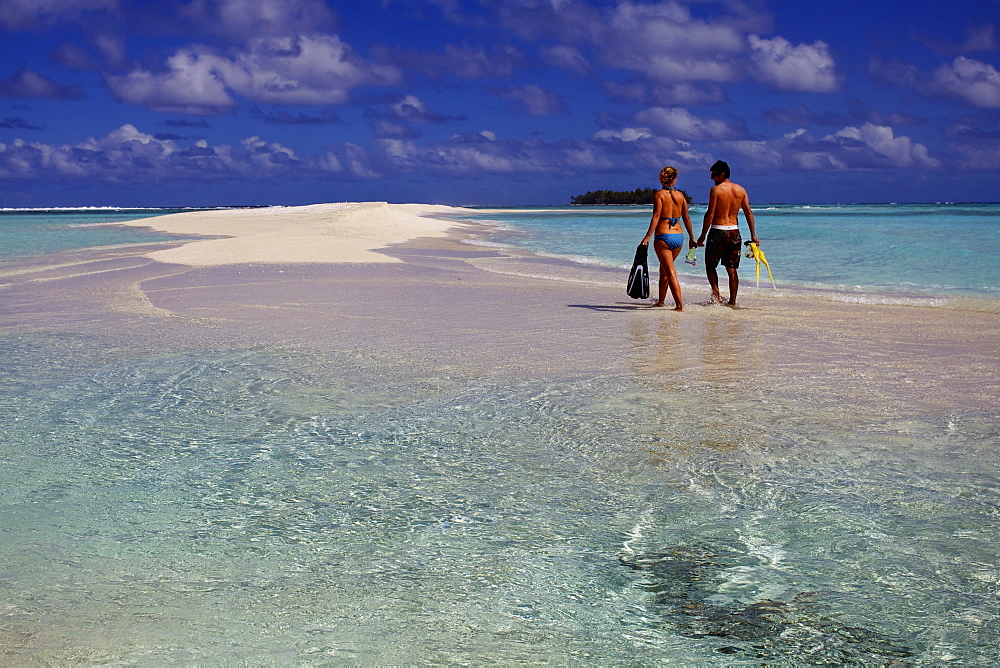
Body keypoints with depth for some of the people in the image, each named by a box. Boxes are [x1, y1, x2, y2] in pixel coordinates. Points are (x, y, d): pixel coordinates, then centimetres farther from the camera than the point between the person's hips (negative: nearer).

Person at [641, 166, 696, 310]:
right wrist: (692, 237, 19)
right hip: (679, 236, 5)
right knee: (664, 269, 22)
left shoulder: (659, 194, -6)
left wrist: (648, 236, -20)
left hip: (663, 237, -5)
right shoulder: (680, 195, 7)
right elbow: (686, 218, 11)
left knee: (671, 272, -4)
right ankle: (661, 300, 33)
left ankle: (680, 305, -10)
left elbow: (656, 216, -17)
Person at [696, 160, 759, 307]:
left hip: (718, 231, -5)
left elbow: (710, 214, -12)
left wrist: (703, 236, -8)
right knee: (732, 269, 9)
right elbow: (748, 212, 5)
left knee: (710, 266, 10)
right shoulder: (741, 190, 7)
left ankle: (716, 295, -5)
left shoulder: (716, 190, -8)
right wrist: (753, 235, 6)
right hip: (734, 231, 5)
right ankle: (732, 301, 8)